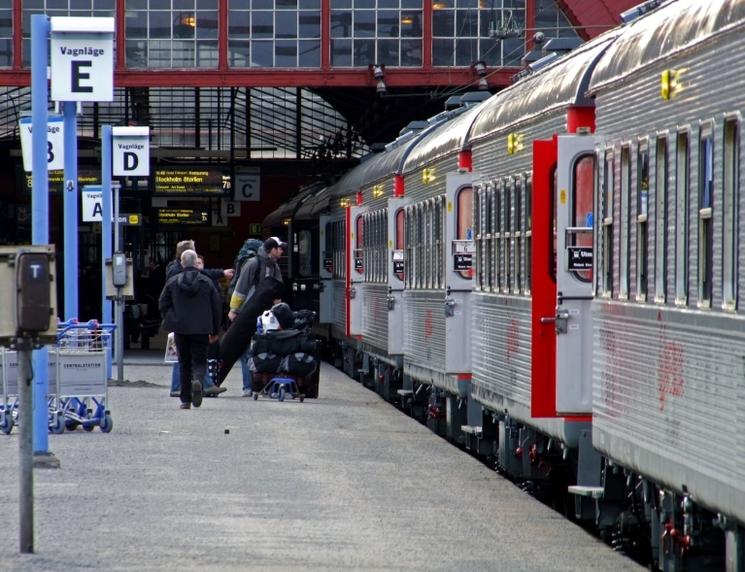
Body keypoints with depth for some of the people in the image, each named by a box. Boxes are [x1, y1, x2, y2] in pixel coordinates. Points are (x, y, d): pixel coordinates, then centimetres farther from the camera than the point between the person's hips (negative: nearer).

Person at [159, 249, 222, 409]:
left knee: (184, 363, 10)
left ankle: (185, 400, 9)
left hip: (180, 329, 1)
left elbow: (163, 305, 2)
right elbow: (216, 307, 3)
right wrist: (215, 331, 11)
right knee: (199, 360, 6)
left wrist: (170, 320, 16)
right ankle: (198, 379, -29)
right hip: (201, 329, -1)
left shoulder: (172, 282, 0)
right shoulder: (207, 282, 0)